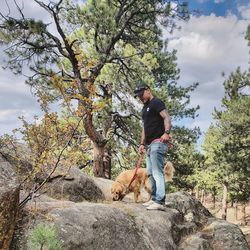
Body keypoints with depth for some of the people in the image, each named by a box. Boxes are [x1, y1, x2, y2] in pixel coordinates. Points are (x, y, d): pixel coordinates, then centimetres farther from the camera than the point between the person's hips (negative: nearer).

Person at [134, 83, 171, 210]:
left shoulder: (156, 102, -5)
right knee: (150, 173, 11)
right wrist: (142, 143, 20)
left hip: (158, 142, -10)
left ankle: (160, 201, -14)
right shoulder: (145, 108, 24)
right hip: (150, 144, 10)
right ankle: (154, 199, 18)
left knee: (157, 172, -14)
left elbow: (166, 117, -19)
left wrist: (166, 132, -35)